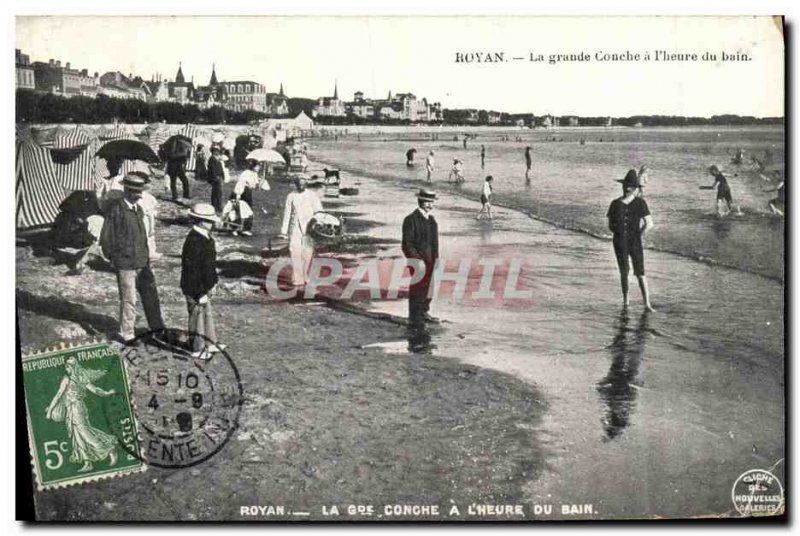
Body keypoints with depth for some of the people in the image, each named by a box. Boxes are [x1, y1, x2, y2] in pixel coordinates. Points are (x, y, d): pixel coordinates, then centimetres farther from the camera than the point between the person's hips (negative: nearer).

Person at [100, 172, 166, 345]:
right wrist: (112, 258, -5)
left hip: (142, 262, 7)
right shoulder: (115, 210, -14)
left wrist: (146, 255, 15)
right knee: (129, 300, 2)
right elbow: (105, 238, -10)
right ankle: (126, 334, 17)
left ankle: (157, 328, 29)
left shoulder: (138, 209, 8)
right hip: (125, 264, -7)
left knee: (151, 294, 14)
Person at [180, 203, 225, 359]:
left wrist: (212, 283, 20)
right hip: (195, 289, -10)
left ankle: (211, 343, 35)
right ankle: (198, 349, 18)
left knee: (208, 314, 21)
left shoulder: (205, 237, 5)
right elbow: (192, 270, -25)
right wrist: (200, 292, -22)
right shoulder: (193, 242, -26)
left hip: (205, 286, 10)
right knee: (197, 315, 5)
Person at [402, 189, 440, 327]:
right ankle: (414, 320, 9)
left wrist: (436, 259, 10)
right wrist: (418, 260, -19)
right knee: (417, 289, -1)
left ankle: (424, 313, 31)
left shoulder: (432, 219, 12)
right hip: (417, 261, -7)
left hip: (430, 260, 7)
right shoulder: (410, 220, -12)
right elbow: (407, 244, -14)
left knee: (428, 287, 14)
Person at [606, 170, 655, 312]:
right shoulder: (615, 204, 1)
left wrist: (638, 236, -4)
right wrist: (620, 233, -3)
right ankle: (625, 300, 24)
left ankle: (647, 304, -7)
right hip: (620, 243, 2)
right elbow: (610, 226, 7)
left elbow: (649, 224, -8)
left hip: (635, 242, -2)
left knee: (640, 273, -7)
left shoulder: (640, 203, -5)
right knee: (624, 272, 11)